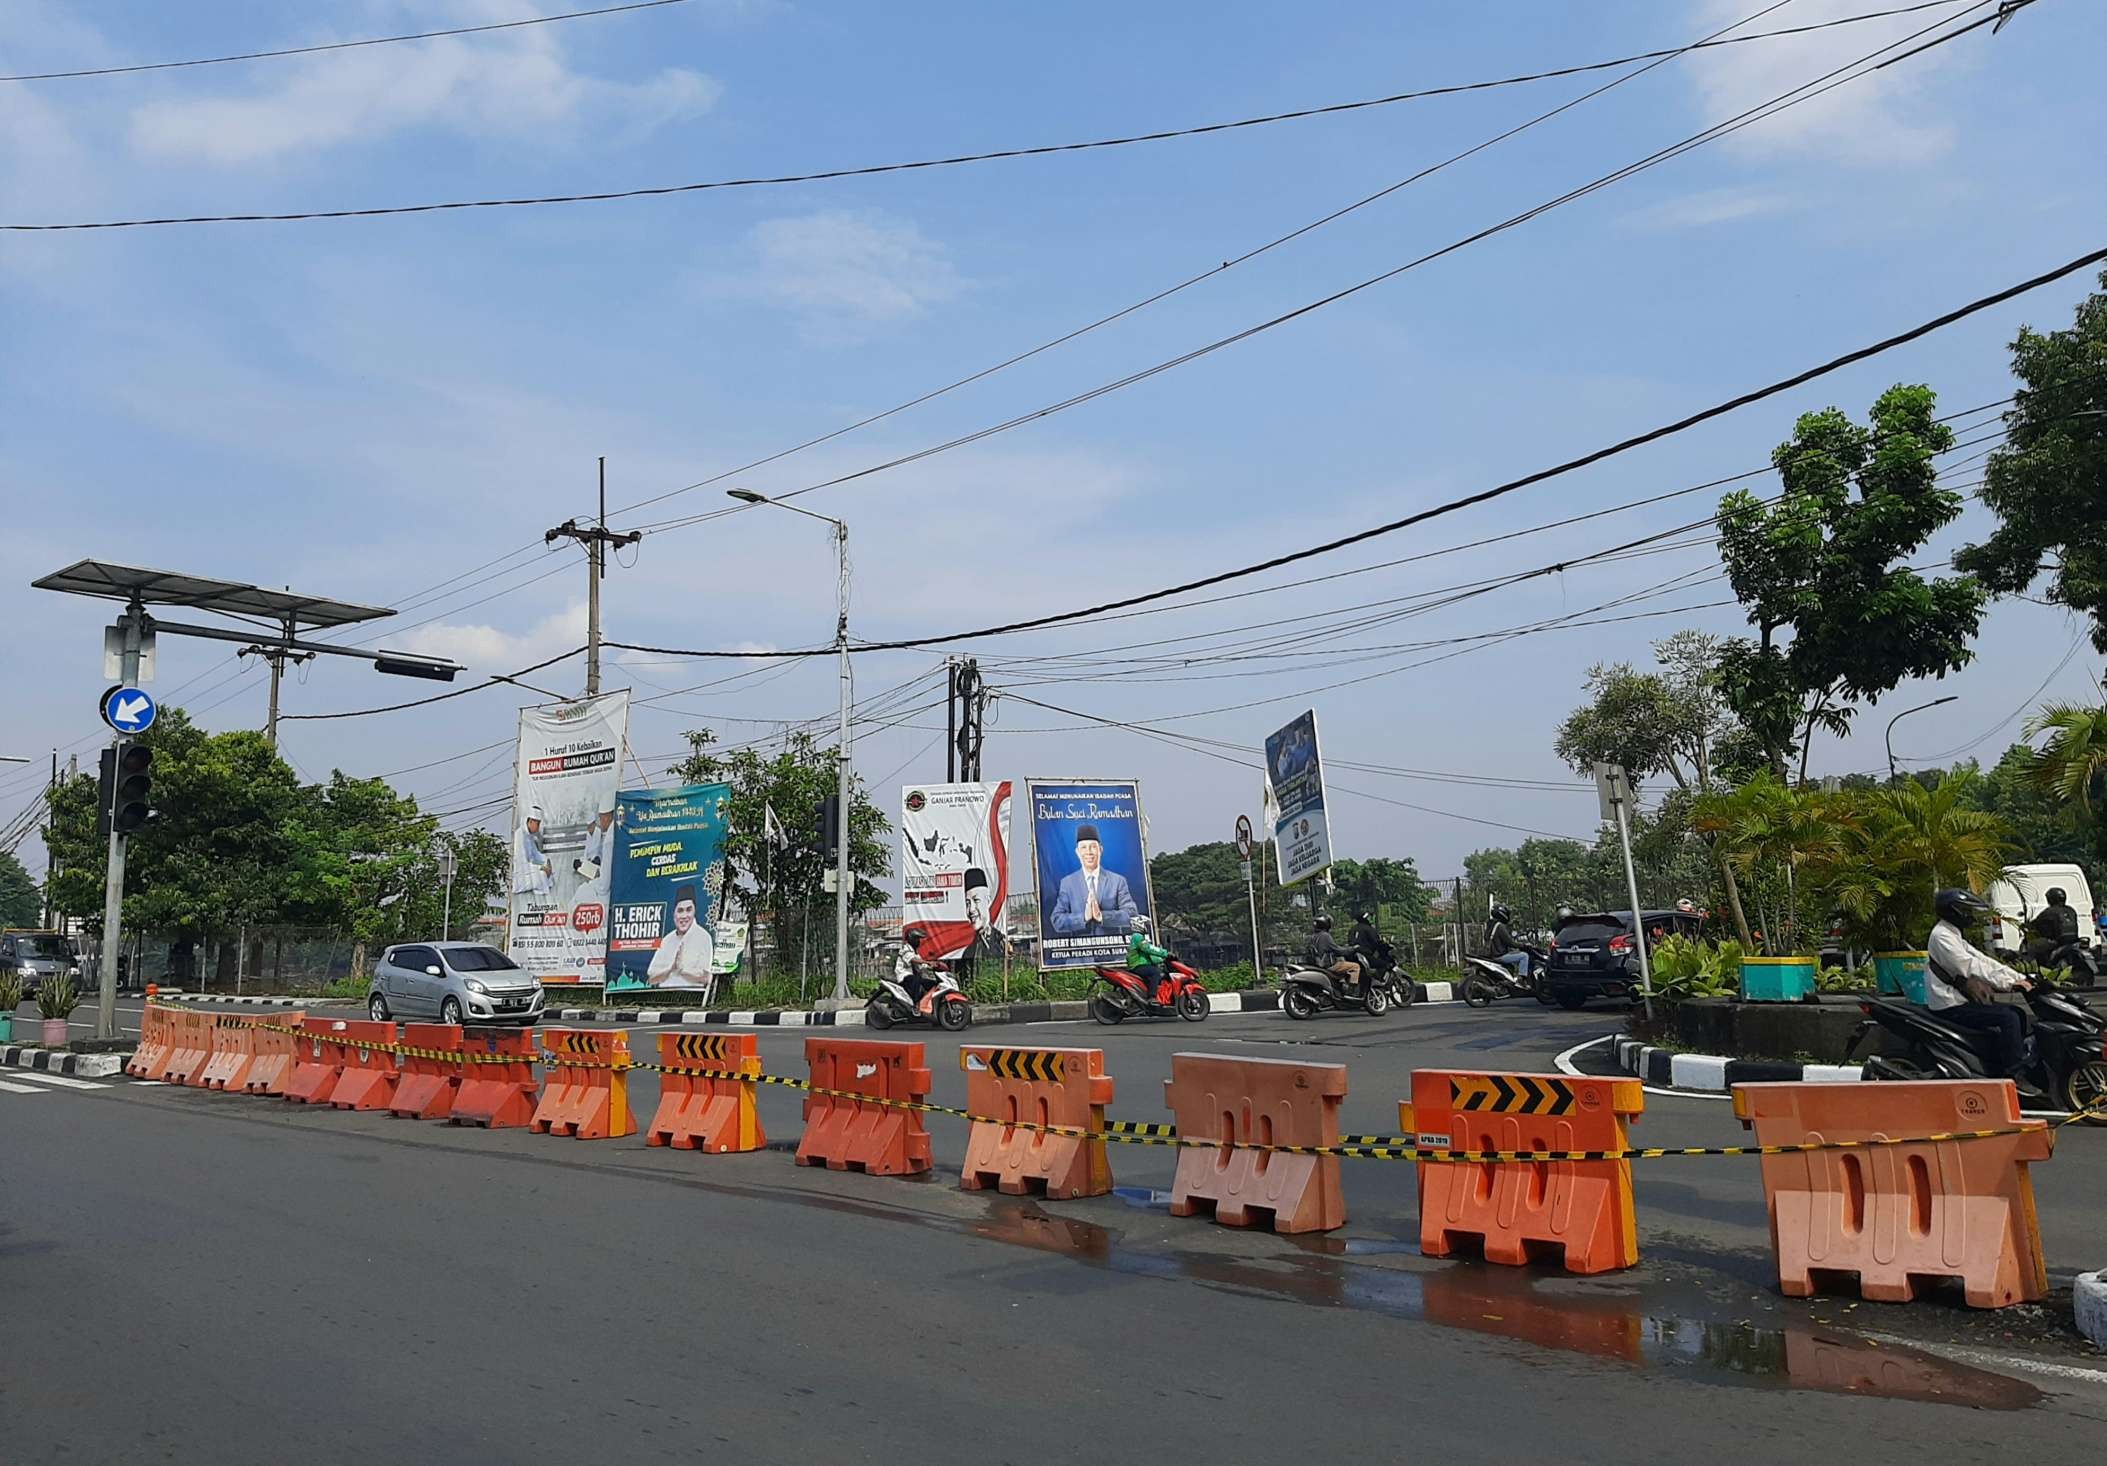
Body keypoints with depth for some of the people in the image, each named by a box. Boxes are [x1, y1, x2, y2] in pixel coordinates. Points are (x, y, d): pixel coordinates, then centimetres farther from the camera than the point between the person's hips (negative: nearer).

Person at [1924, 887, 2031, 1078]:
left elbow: (1984, 961, 15)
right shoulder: (1942, 935, -15)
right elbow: (1971, 968, -22)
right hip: (1949, 1007, -11)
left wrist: (2019, 978, 5)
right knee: (2008, 1018, -18)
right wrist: (2009, 984, -23)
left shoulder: (1955, 936, 19)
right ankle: (2015, 1075, -17)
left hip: (1958, 1000, 11)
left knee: (2017, 1013, 11)